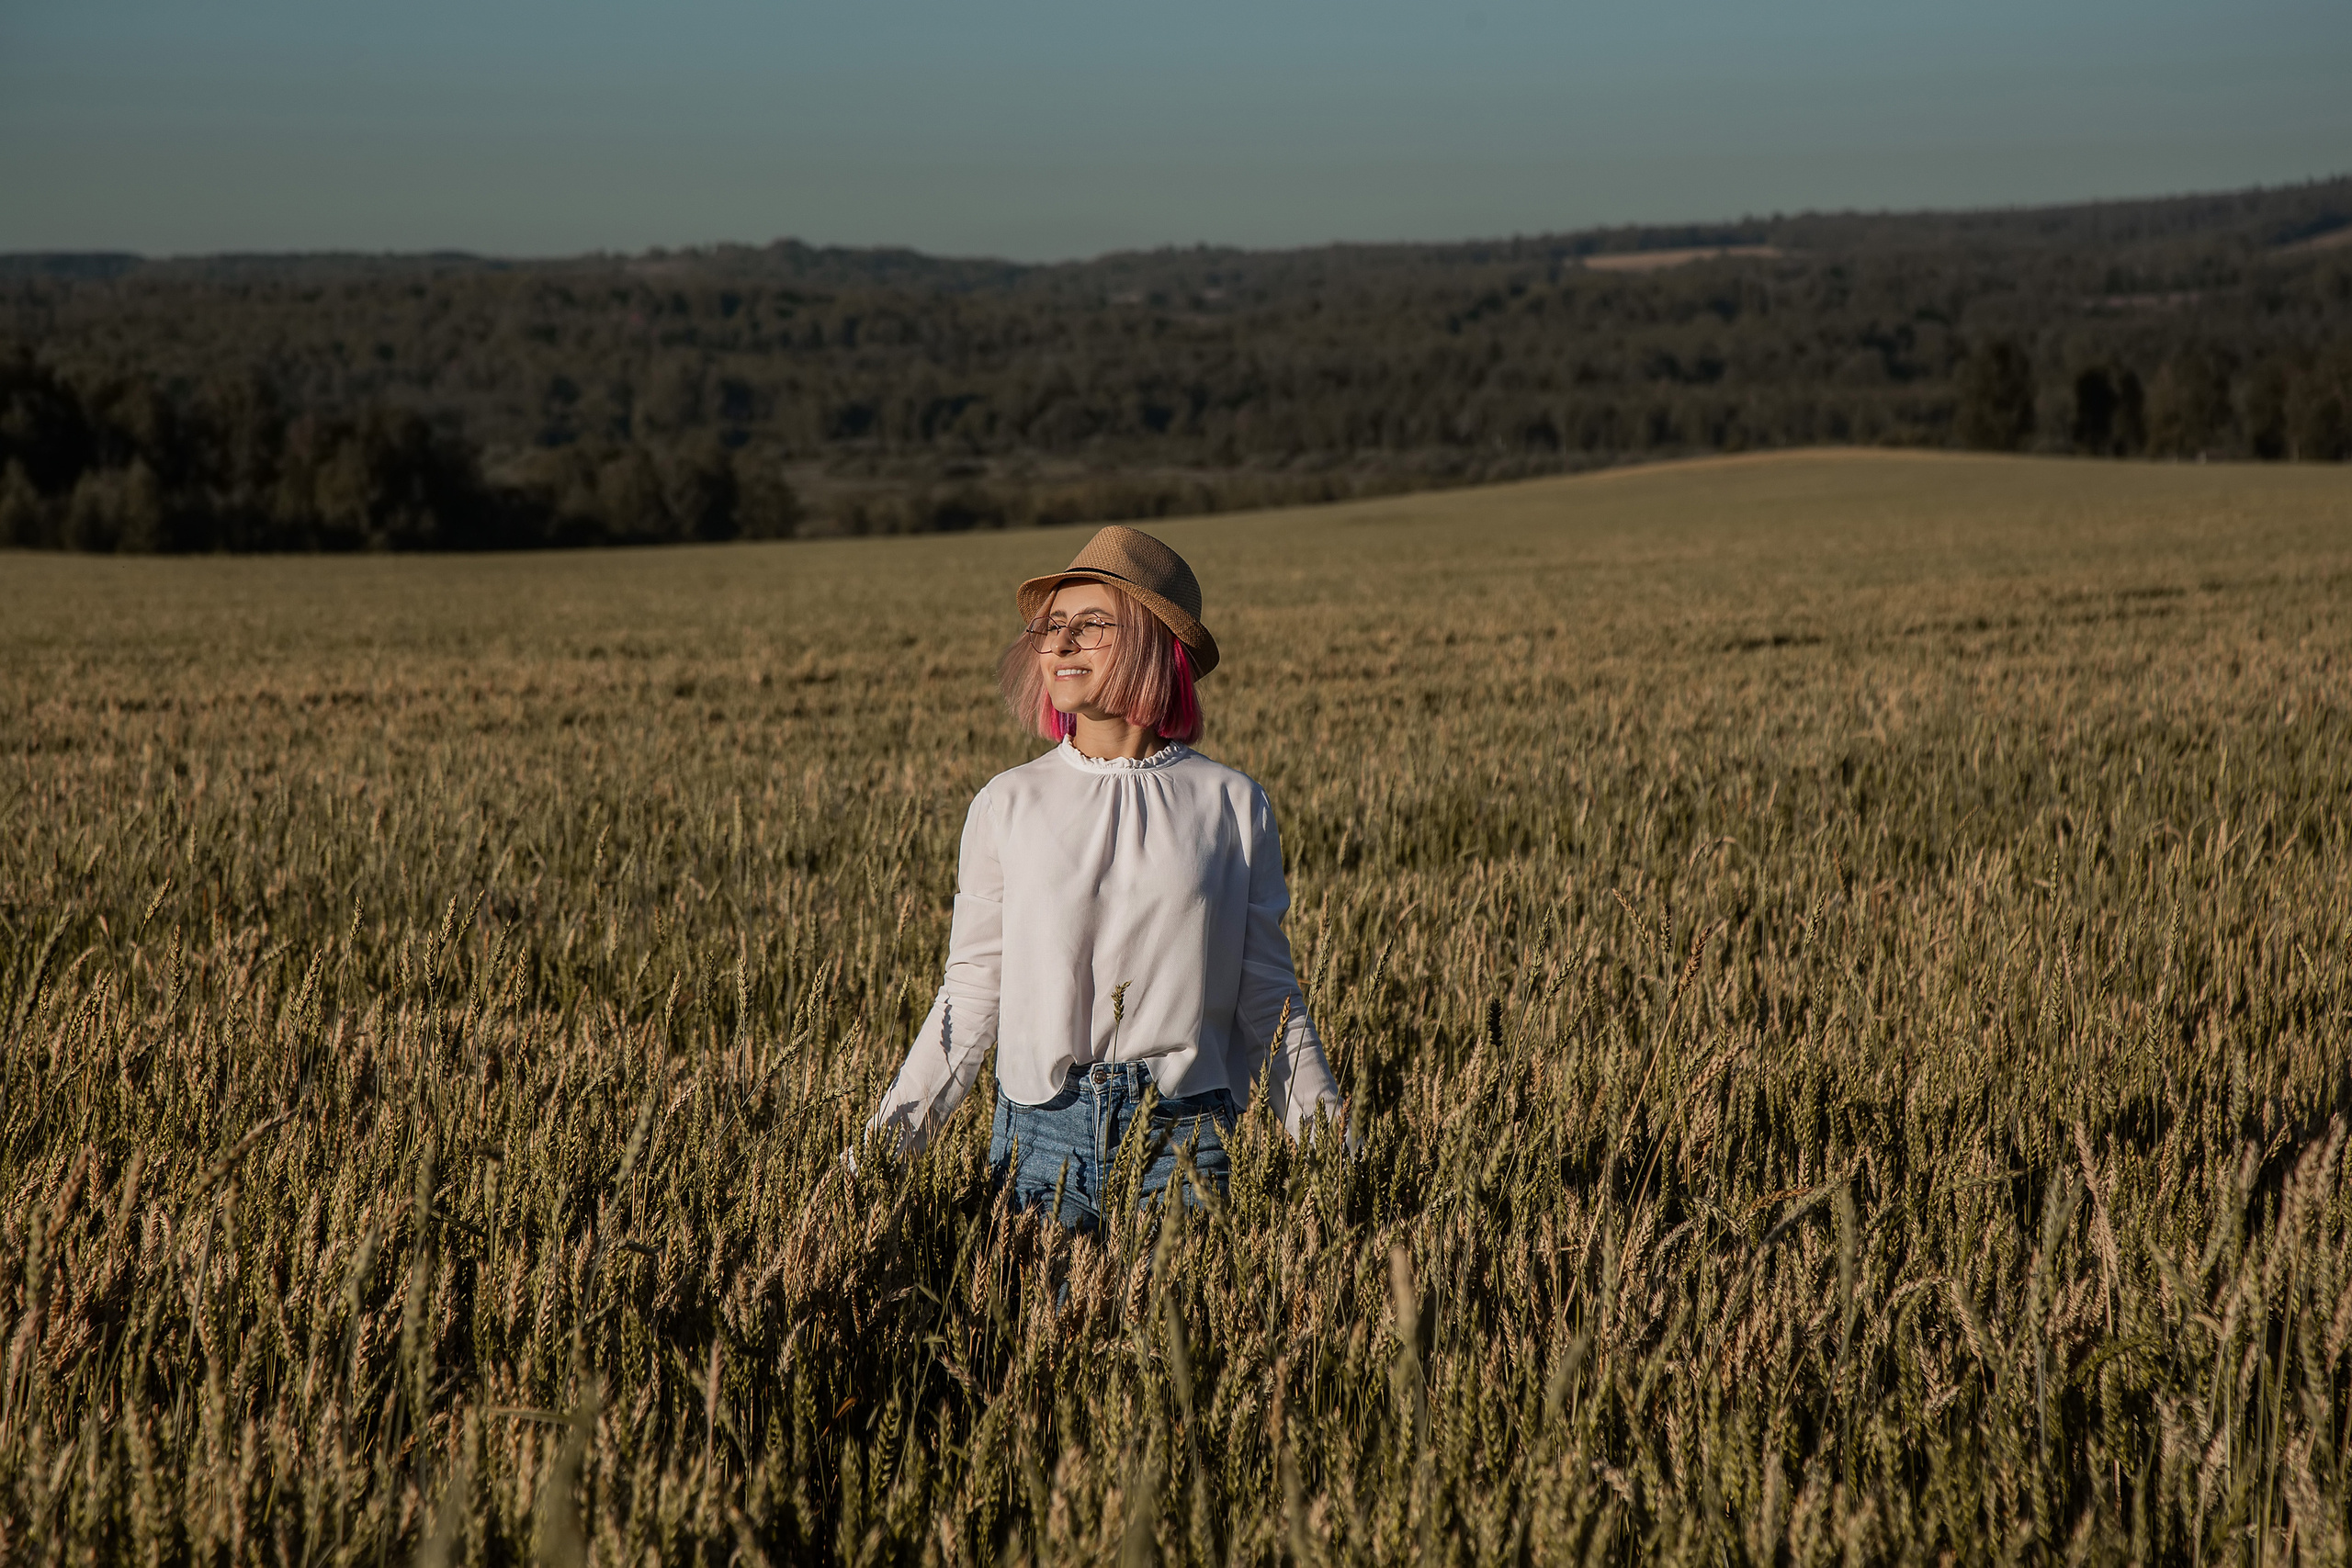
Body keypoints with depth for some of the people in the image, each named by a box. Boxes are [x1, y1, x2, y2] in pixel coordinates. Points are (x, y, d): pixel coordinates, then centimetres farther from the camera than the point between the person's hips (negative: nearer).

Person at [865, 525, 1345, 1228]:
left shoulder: (1232, 804, 3)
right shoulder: (1007, 805, 4)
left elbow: (1266, 994, 8)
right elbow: (971, 991, 7)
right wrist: (888, 1135, 1)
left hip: (1183, 1141, 0)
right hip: (1042, 1135, 1)